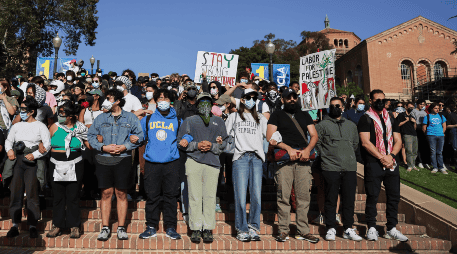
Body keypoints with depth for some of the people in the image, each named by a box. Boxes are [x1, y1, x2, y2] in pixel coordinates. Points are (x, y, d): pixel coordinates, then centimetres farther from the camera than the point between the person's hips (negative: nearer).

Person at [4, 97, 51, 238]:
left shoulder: (40, 126, 3)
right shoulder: (17, 126, 17)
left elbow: (47, 144, -3)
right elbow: (8, 140, 17)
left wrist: (34, 155, -15)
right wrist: (9, 150, -4)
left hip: (33, 163, -4)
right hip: (17, 161, 4)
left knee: (32, 194, -4)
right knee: (15, 192, 2)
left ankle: (33, 226, 3)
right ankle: (15, 225, 10)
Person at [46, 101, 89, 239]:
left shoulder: (80, 128, 2)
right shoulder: (55, 127, 5)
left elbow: (90, 145, 6)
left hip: (74, 165, -2)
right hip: (57, 165, 2)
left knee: (73, 196, 3)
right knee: (58, 196, 7)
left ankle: (75, 226, 14)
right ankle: (57, 225, 20)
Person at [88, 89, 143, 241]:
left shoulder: (131, 118, 7)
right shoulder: (100, 118, 13)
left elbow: (139, 136, 2)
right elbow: (90, 136, 9)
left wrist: (125, 146, -10)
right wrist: (103, 147, -7)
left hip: (123, 159, -1)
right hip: (104, 160, 2)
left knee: (121, 194, 3)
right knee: (106, 193, 2)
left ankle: (121, 228, 11)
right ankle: (105, 228, 10)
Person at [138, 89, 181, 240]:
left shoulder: (177, 120, 11)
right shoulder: (147, 119, 13)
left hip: (171, 162, 0)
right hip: (152, 162, 1)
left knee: (170, 195, 2)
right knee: (152, 196, 3)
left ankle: (171, 228, 12)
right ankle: (151, 227, 15)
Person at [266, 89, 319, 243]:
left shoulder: (305, 115, 22)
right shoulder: (277, 115, 12)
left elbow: (314, 135, 14)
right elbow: (270, 136, 0)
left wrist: (307, 149, -6)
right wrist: (289, 149, -10)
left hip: (303, 159, 3)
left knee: (304, 196, 1)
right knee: (283, 196, -5)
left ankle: (303, 231, 8)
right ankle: (283, 231, 3)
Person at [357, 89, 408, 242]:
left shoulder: (391, 120, 17)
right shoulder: (365, 119, 0)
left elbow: (398, 141, 11)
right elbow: (366, 142, -9)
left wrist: (391, 156, -7)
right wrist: (382, 157, -14)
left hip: (392, 162, 5)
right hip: (373, 163, -5)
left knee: (394, 196, 6)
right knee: (372, 196, -2)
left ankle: (392, 229, 16)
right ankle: (372, 228, 8)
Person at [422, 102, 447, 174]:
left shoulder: (441, 116, 15)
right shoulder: (427, 117, 6)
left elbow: (444, 126, 20)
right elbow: (424, 128, 6)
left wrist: (441, 133, 10)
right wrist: (428, 134, 5)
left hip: (440, 136, 3)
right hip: (431, 136, -3)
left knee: (439, 152, 4)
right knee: (433, 152, -2)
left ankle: (441, 167, 8)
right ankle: (435, 168, 4)